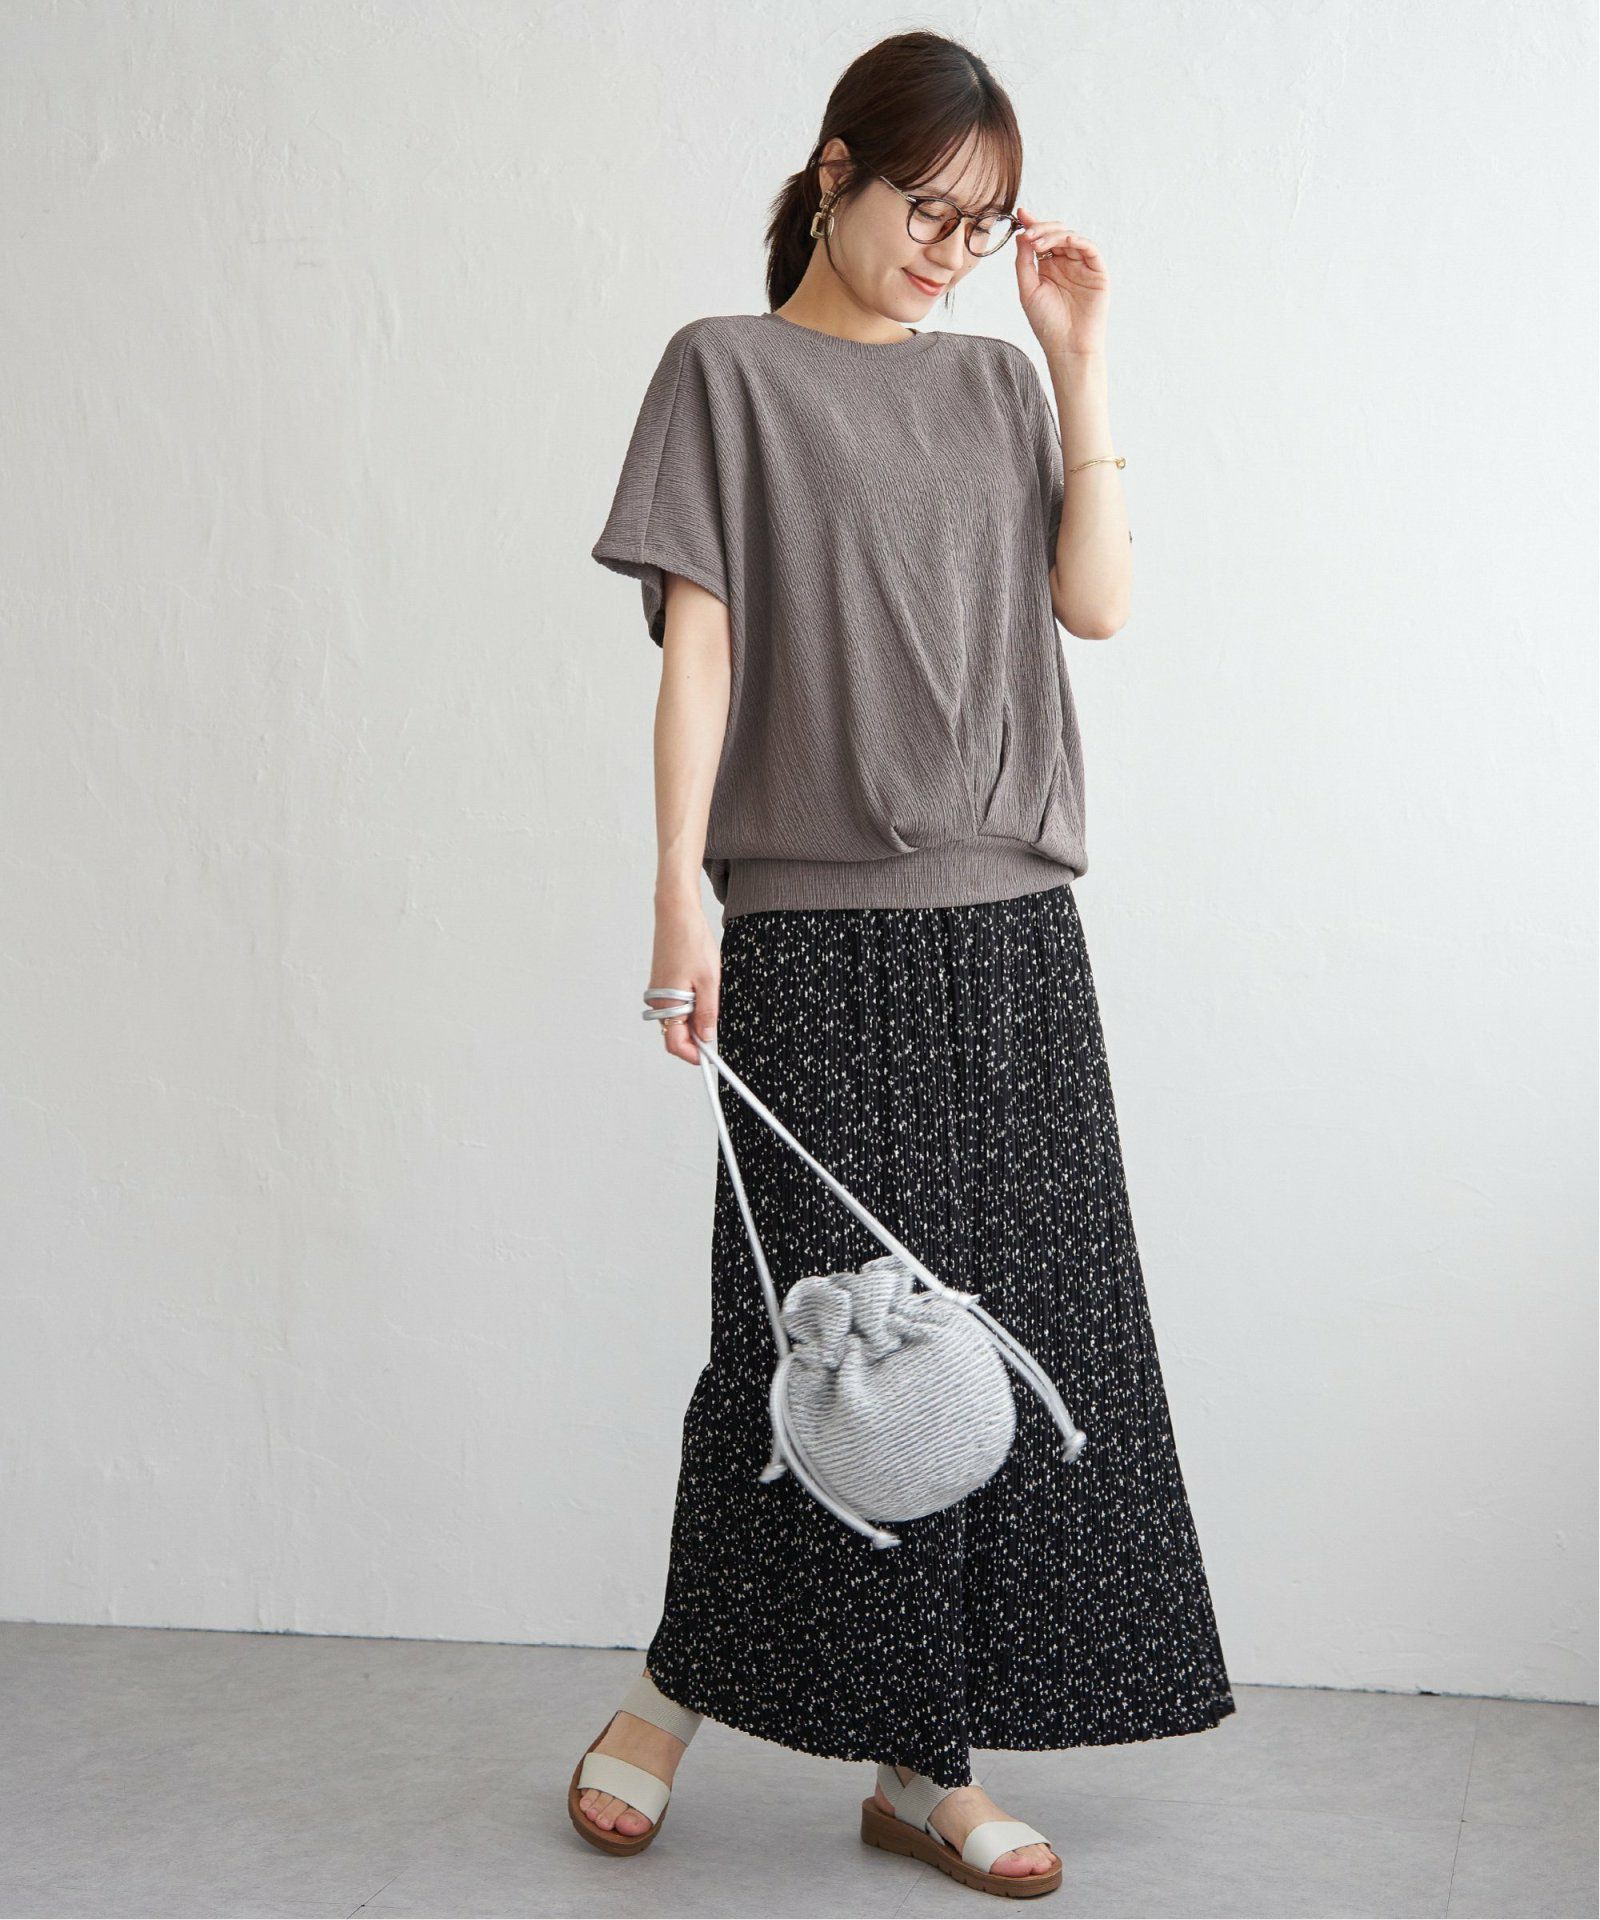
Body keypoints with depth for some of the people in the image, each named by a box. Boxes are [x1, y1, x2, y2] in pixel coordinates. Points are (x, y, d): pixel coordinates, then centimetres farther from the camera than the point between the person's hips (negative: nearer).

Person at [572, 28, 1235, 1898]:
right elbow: (698, 639, -3)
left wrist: (1077, 357, 4)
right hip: (819, 926, -5)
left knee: (1013, 1328, 3)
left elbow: (1098, 599, 5)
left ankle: (926, 1761, 13)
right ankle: (674, 1692, 19)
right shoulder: (729, 370, 4)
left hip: (1010, 923, 5)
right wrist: (681, 886, -10)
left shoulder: (995, 385, 16)